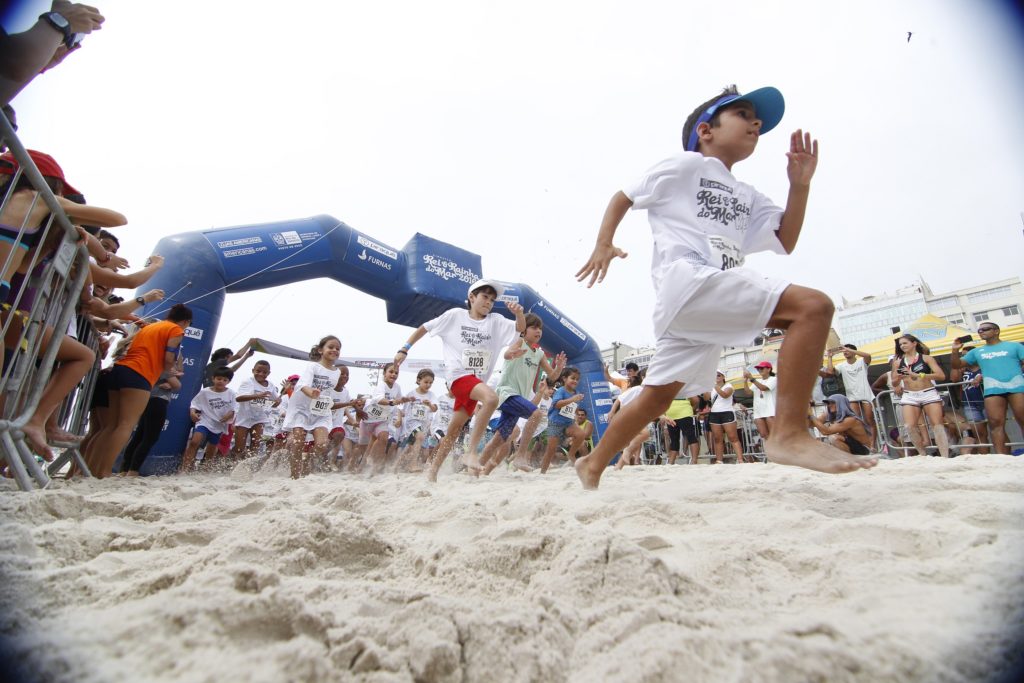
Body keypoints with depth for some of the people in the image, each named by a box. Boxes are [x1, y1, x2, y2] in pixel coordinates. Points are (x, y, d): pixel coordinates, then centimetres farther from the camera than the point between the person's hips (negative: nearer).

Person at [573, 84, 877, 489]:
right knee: (813, 306, -20)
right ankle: (790, 433, -24)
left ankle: (592, 465, 20)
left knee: (658, 396, 9)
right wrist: (604, 244, -4)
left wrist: (800, 185, 12)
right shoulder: (685, 165, 11)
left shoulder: (748, 198, 30)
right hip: (685, 279, -8)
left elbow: (786, 242, 23)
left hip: (711, 301, 8)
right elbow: (623, 197, 12)